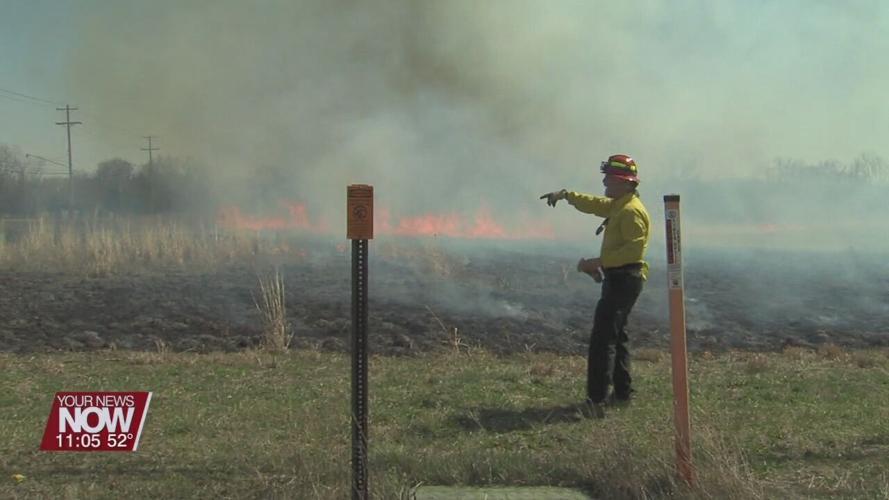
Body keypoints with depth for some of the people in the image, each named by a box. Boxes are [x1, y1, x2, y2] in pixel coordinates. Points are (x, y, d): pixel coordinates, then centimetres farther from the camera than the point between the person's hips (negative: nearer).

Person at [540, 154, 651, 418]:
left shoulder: (632, 211, -17)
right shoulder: (617, 205, 16)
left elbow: (634, 249, -26)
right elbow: (593, 204, 35)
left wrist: (599, 262, -26)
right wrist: (566, 195, 38)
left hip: (624, 279, -11)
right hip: (617, 278, 11)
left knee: (603, 337, -16)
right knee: (616, 334, 20)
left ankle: (596, 401, -22)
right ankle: (622, 392, 31)